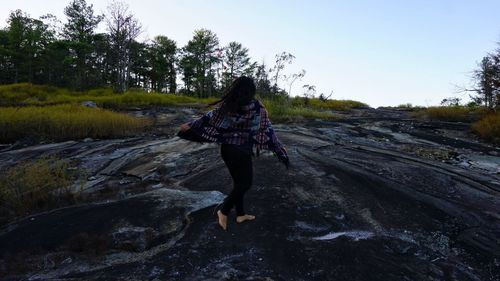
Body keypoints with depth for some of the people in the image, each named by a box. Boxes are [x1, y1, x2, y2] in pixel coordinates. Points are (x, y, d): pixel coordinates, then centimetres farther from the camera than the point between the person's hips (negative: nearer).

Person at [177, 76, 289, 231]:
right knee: (245, 183, 13)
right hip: (241, 151, -5)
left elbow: (209, 117, 0)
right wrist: (281, 152, -1)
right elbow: (268, 130, -8)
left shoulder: (227, 105, -4)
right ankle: (223, 210, 10)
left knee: (239, 182, 18)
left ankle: (240, 214, 28)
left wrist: (190, 125, 12)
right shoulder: (257, 107, -11)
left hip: (227, 149, 5)